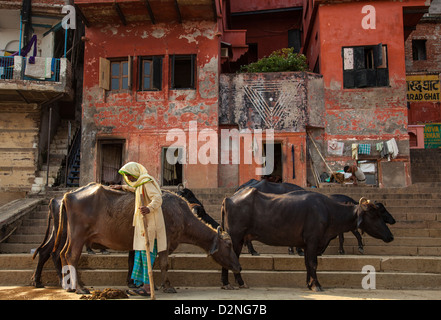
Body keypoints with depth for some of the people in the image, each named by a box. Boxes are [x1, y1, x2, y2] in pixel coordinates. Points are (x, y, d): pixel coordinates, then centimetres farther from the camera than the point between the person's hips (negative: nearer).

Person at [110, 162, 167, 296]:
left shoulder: (147, 182, -8)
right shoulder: (140, 184, 22)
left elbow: (157, 198, -22)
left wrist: (149, 208, -39)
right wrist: (122, 187, 53)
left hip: (149, 223, -10)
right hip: (141, 224, 10)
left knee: (146, 253, -12)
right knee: (140, 253, 9)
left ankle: (147, 287, -11)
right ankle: (140, 284, 12)